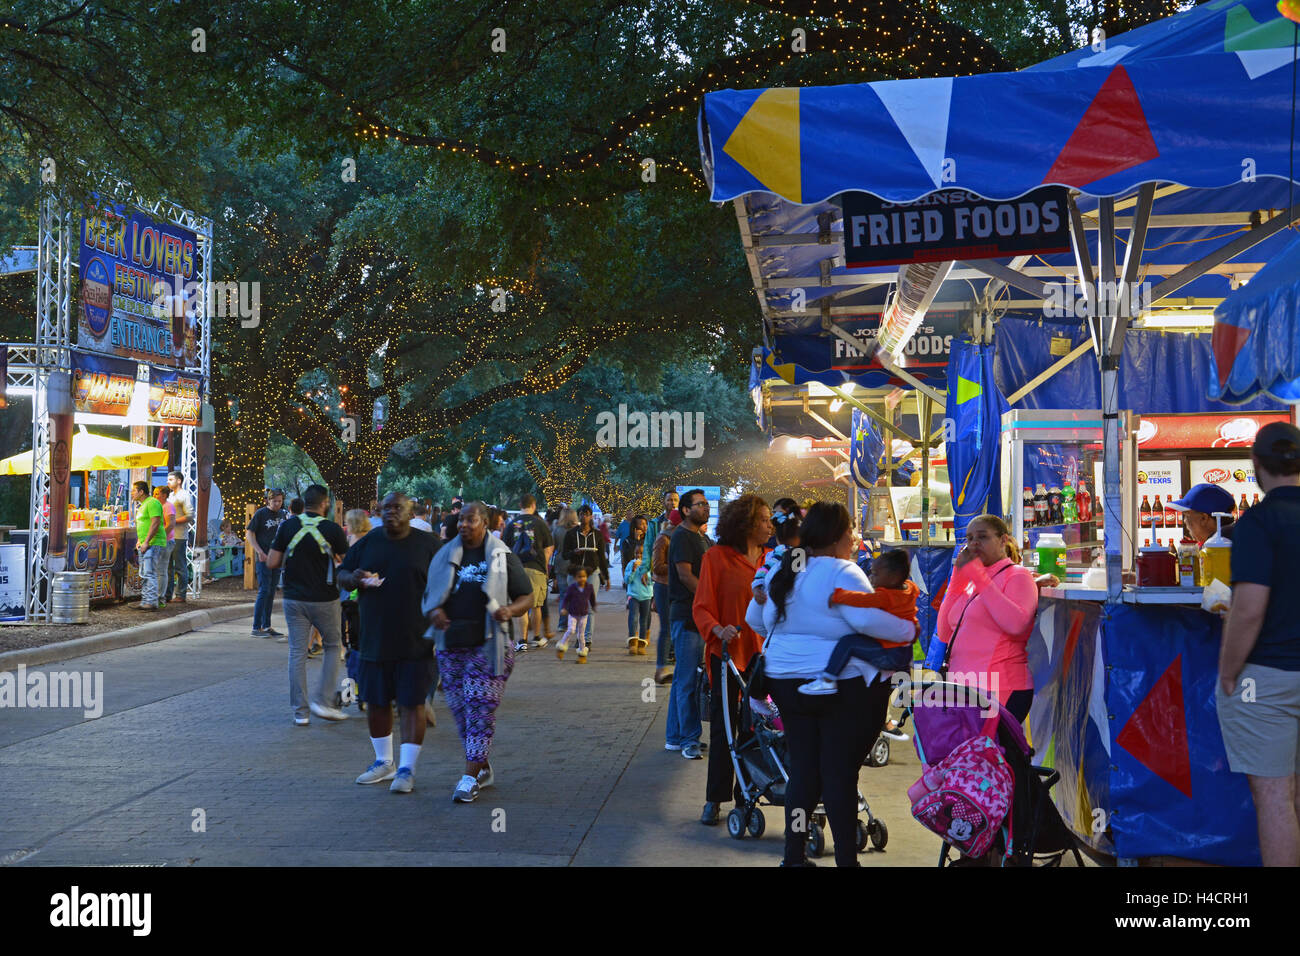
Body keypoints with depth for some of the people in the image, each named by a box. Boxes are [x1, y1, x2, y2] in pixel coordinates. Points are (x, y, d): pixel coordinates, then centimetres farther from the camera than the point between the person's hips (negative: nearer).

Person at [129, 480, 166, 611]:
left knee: (149, 573, -14)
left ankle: (152, 602, -16)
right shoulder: (142, 505, 21)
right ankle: (145, 602, 13)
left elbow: (155, 523, -20)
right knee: (144, 575, 10)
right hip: (145, 545, 11)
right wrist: (139, 540, 17)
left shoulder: (152, 503, -12)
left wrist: (146, 542, -22)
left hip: (154, 544, -11)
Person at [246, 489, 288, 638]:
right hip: (263, 558, -6)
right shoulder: (260, 513, -6)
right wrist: (259, 551, -17)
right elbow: (249, 534, -7)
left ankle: (266, 626, 15)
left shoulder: (283, 514, 11)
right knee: (264, 591, -9)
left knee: (271, 592, 9)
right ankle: (256, 627, -5)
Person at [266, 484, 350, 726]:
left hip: (294, 599, 2)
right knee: (333, 647, 15)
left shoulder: (287, 527, -3)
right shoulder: (333, 530, -9)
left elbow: (271, 563, -2)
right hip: (325, 600, -2)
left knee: (297, 653, 7)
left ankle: (300, 711, 8)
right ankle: (323, 701, 6)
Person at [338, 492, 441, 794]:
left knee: (412, 703, -2)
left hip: (415, 642, -4)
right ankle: (384, 762, 28)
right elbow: (341, 574, 15)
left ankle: (407, 769, 5)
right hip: (374, 639, 4)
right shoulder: (367, 543, 8)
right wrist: (354, 578, -9)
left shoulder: (428, 545, -2)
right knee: (376, 701, 12)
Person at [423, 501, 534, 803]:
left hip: (489, 645, -4)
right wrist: (433, 612, -7)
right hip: (452, 646, 4)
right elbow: (428, 595, 15)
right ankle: (483, 769, 23)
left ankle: (471, 777, -7)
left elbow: (527, 597, 6)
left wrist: (510, 610, -15)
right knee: (460, 710, 7)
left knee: (480, 707, -9)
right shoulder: (445, 556, 12)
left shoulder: (502, 557, 3)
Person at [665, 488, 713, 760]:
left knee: (684, 678, 13)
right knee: (688, 679, -7)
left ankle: (675, 737, 19)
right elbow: (685, 575, -17)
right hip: (686, 615, -9)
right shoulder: (682, 536, -9)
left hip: (700, 615, 9)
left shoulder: (703, 537, 20)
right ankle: (689, 740, -4)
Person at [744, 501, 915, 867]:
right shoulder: (841, 573, -14)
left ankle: (794, 854, 17)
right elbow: (868, 619, -26)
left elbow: (755, 618, 20)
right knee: (840, 773, -1)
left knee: (802, 768, 12)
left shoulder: (781, 571, 10)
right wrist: (908, 630, -12)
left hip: (787, 682, 7)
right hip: (840, 686, -7)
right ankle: (846, 857, 4)